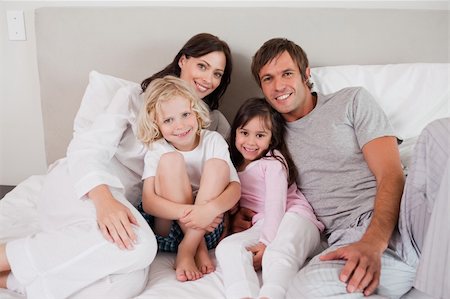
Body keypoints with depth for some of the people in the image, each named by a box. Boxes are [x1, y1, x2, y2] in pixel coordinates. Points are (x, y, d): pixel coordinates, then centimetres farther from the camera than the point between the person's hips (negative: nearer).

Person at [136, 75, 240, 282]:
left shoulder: (214, 141, -3)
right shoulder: (157, 150, -6)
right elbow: (148, 202, -17)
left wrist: (210, 209, -34)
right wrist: (186, 212, -35)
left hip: (207, 227, 1)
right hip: (168, 229, -1)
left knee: (217, 164, -21)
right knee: (171, 160, -22)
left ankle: (187, 251, -24)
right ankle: (199, 249, -20)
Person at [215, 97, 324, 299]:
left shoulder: (273, 161, 1)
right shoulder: (234, 164, 20)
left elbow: (275, 203, -9)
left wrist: (266, 242, -18)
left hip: (294, 217, -4)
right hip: (261, 226, 4)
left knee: (278, 253, -36)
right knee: (227, 247, -25)